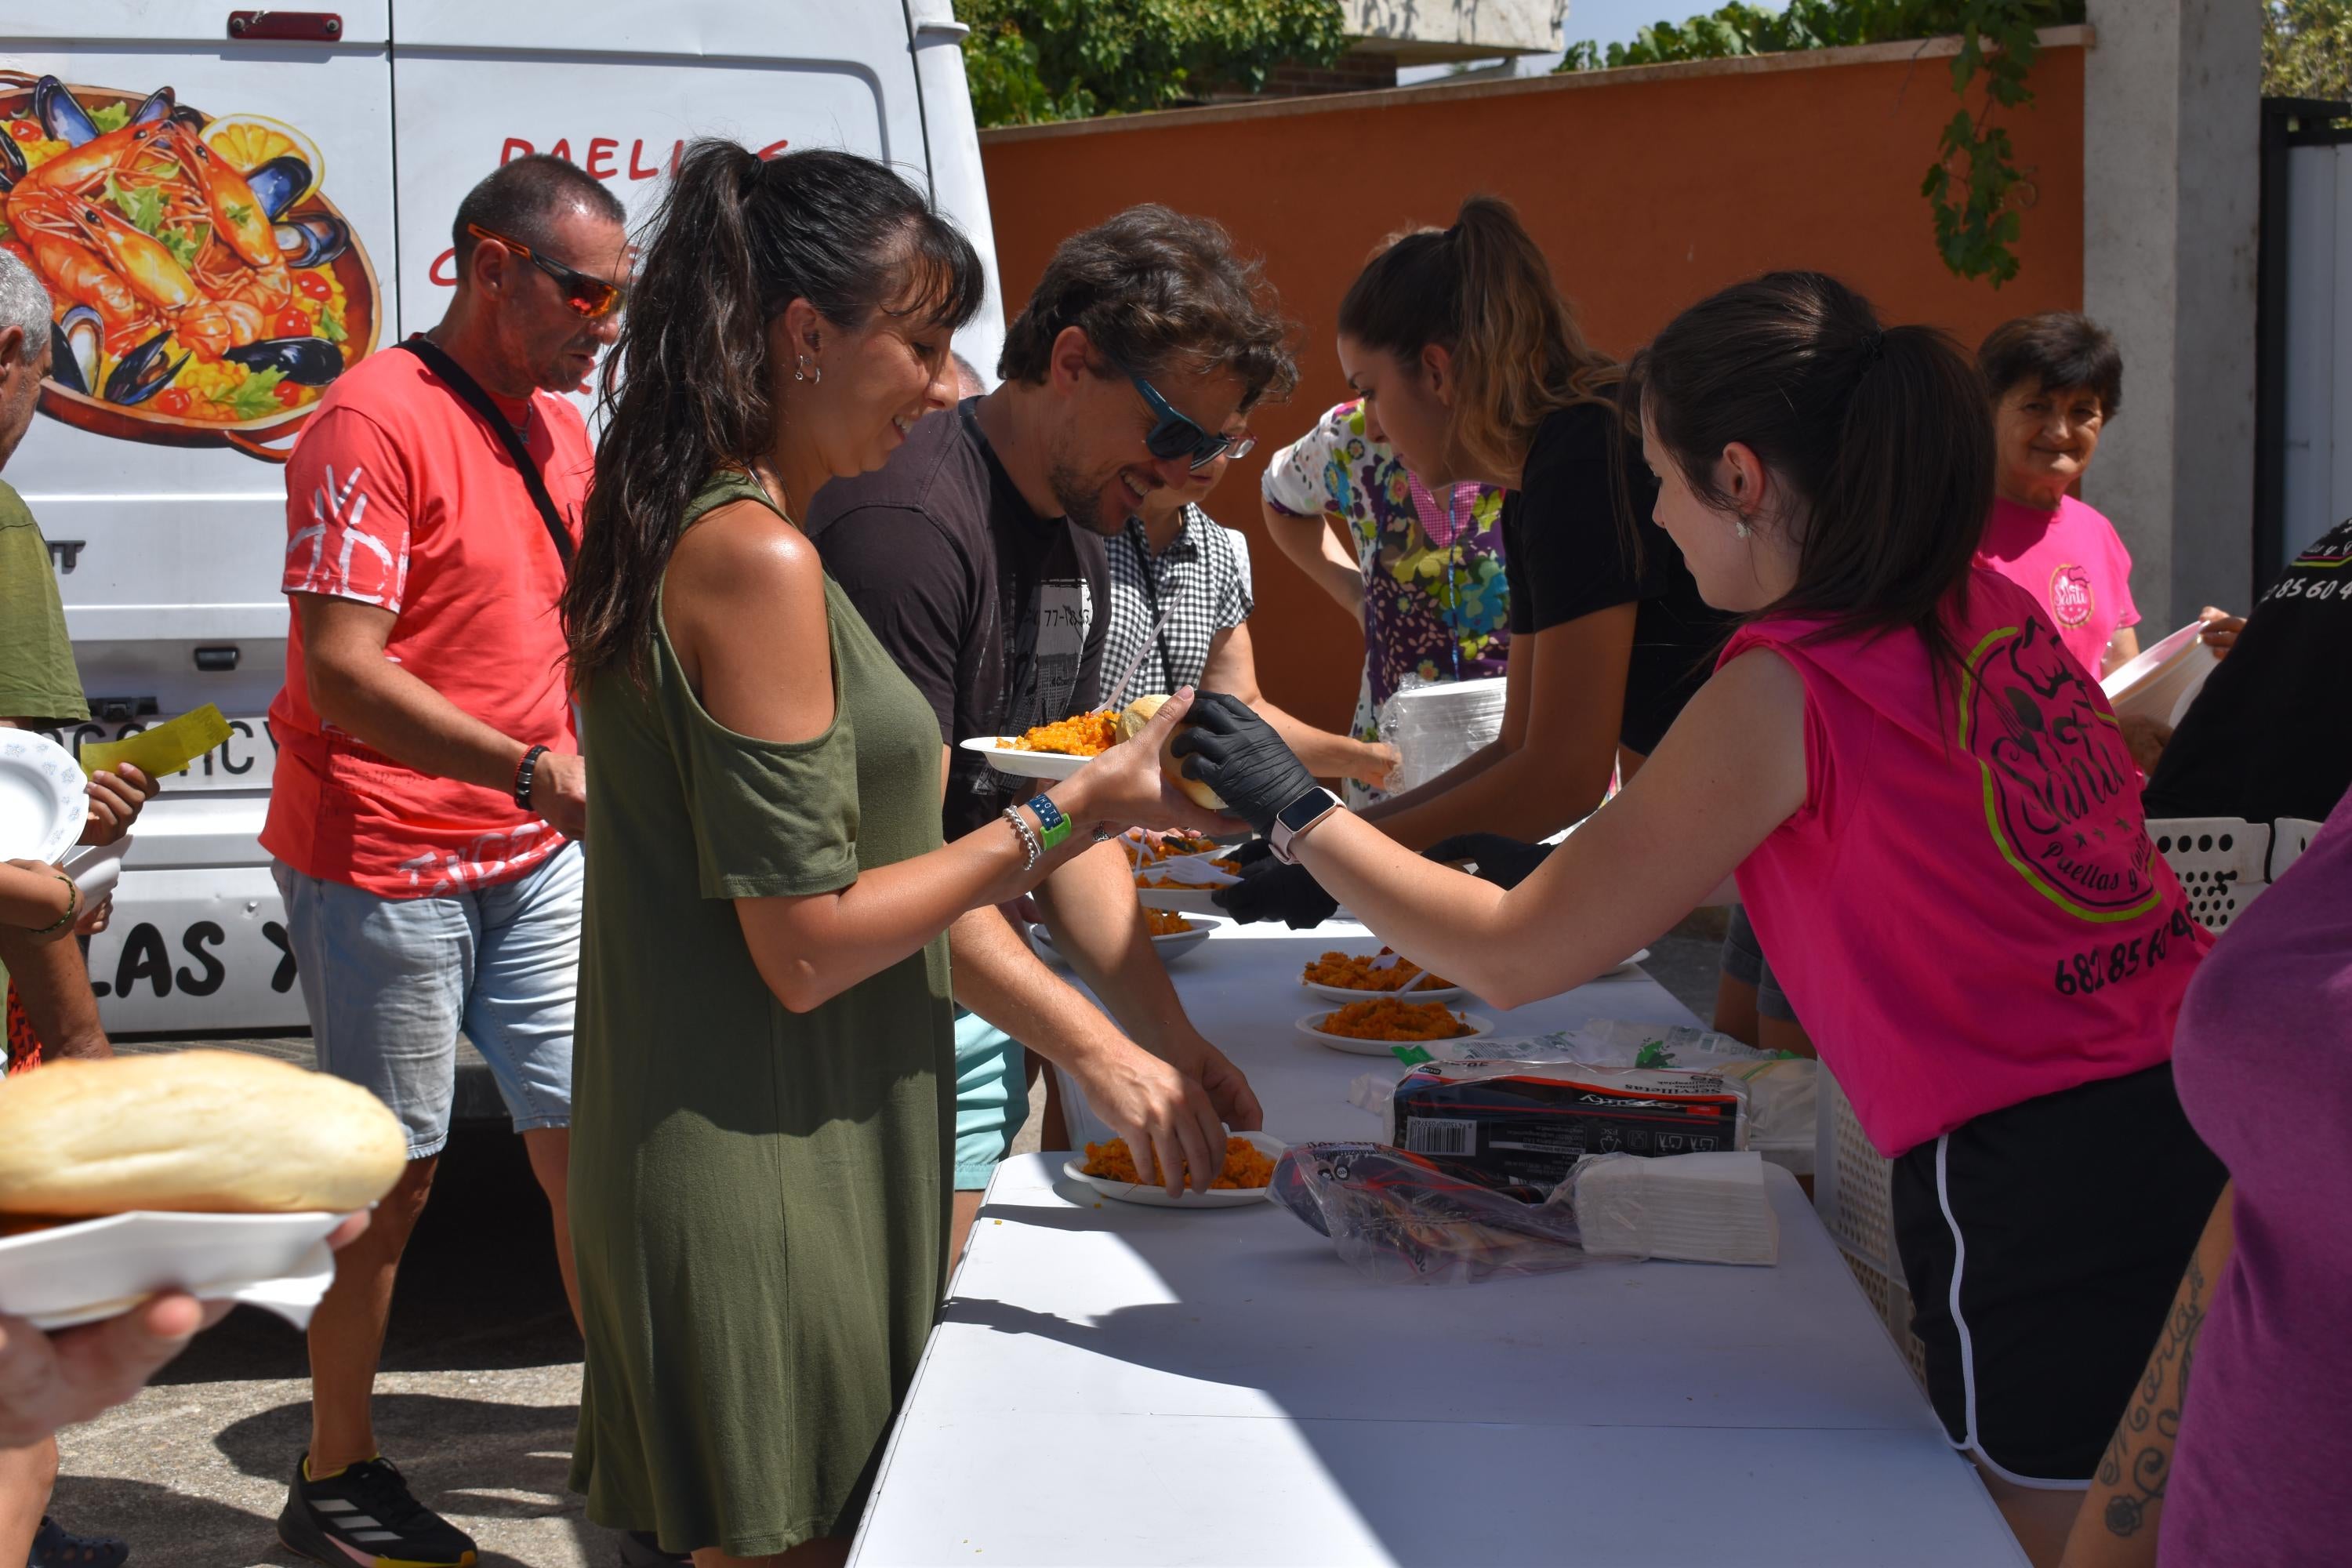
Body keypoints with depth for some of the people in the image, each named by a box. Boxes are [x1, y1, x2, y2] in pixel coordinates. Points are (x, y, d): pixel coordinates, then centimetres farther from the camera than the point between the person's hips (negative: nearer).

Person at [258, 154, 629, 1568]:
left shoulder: (562, 426, 10)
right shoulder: (378, 421, -16)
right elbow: (339, 671, -22)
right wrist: (536, 771, -29)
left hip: (532, 861, 7)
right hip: (383, 868, -7)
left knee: (586, 1133, 9)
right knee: (389, 1177, 3)